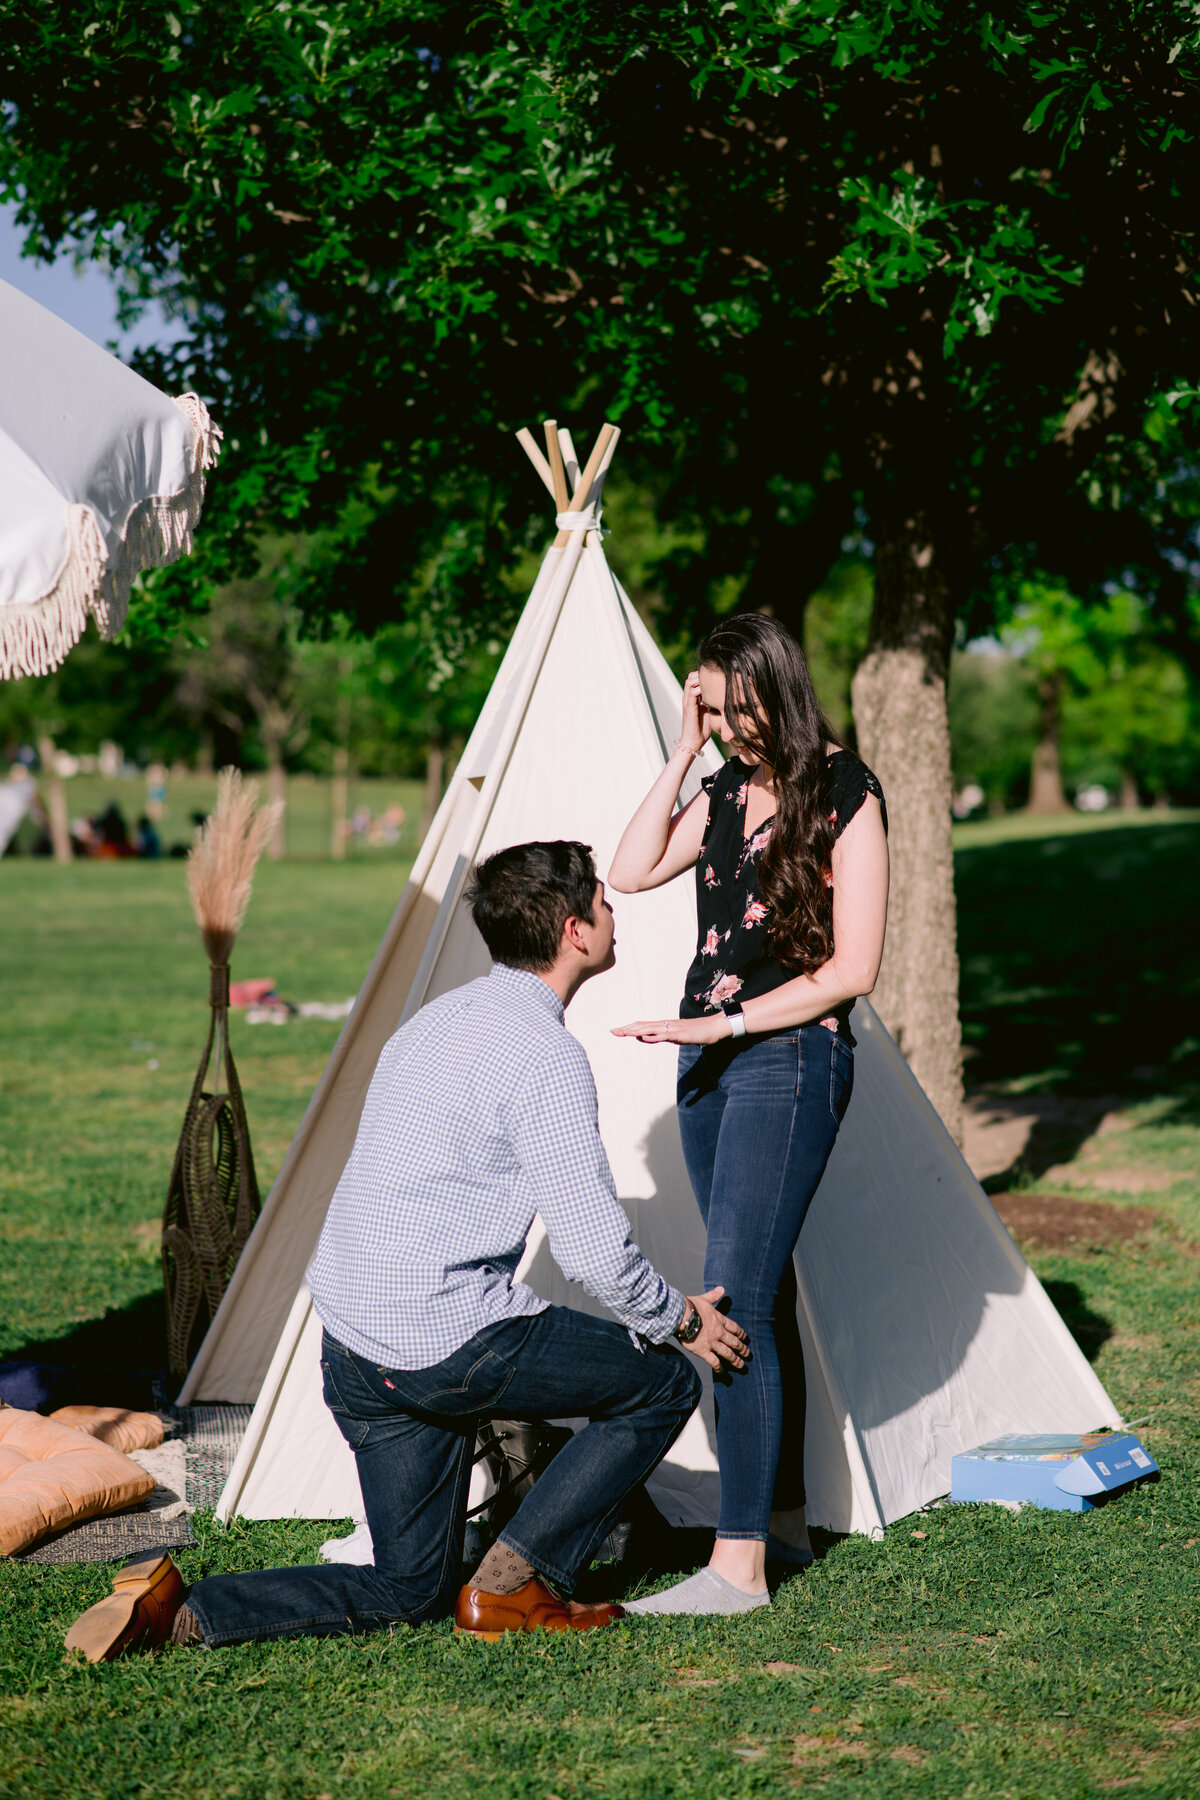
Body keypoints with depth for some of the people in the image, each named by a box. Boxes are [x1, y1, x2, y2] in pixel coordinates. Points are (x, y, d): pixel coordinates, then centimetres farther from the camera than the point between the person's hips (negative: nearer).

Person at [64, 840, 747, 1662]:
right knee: (663, 1384, 9)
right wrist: (681, 1319, 4)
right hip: (448, 1340, -9)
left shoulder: (438, 1018, 15)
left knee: (408, 1592, 16)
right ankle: (514, 1583, 5)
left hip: (353, 1348, 9)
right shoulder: (546, 1057, -14)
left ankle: (178, 1610, 0)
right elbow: (594, 1248, -15)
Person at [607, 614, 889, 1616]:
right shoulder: (729, 790, 12)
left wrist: (726, 1022, -16)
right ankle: (783, 1519, 22)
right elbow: (632, 872, 6)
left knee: (736, 1300, -14)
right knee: (761, 1293, 13)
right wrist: (683, 757, 3)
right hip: (711, 1061, 8)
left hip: (790, 1060, -8)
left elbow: (852, 969, -13)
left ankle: (738, 1567, -13)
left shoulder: (846, 796, -9)